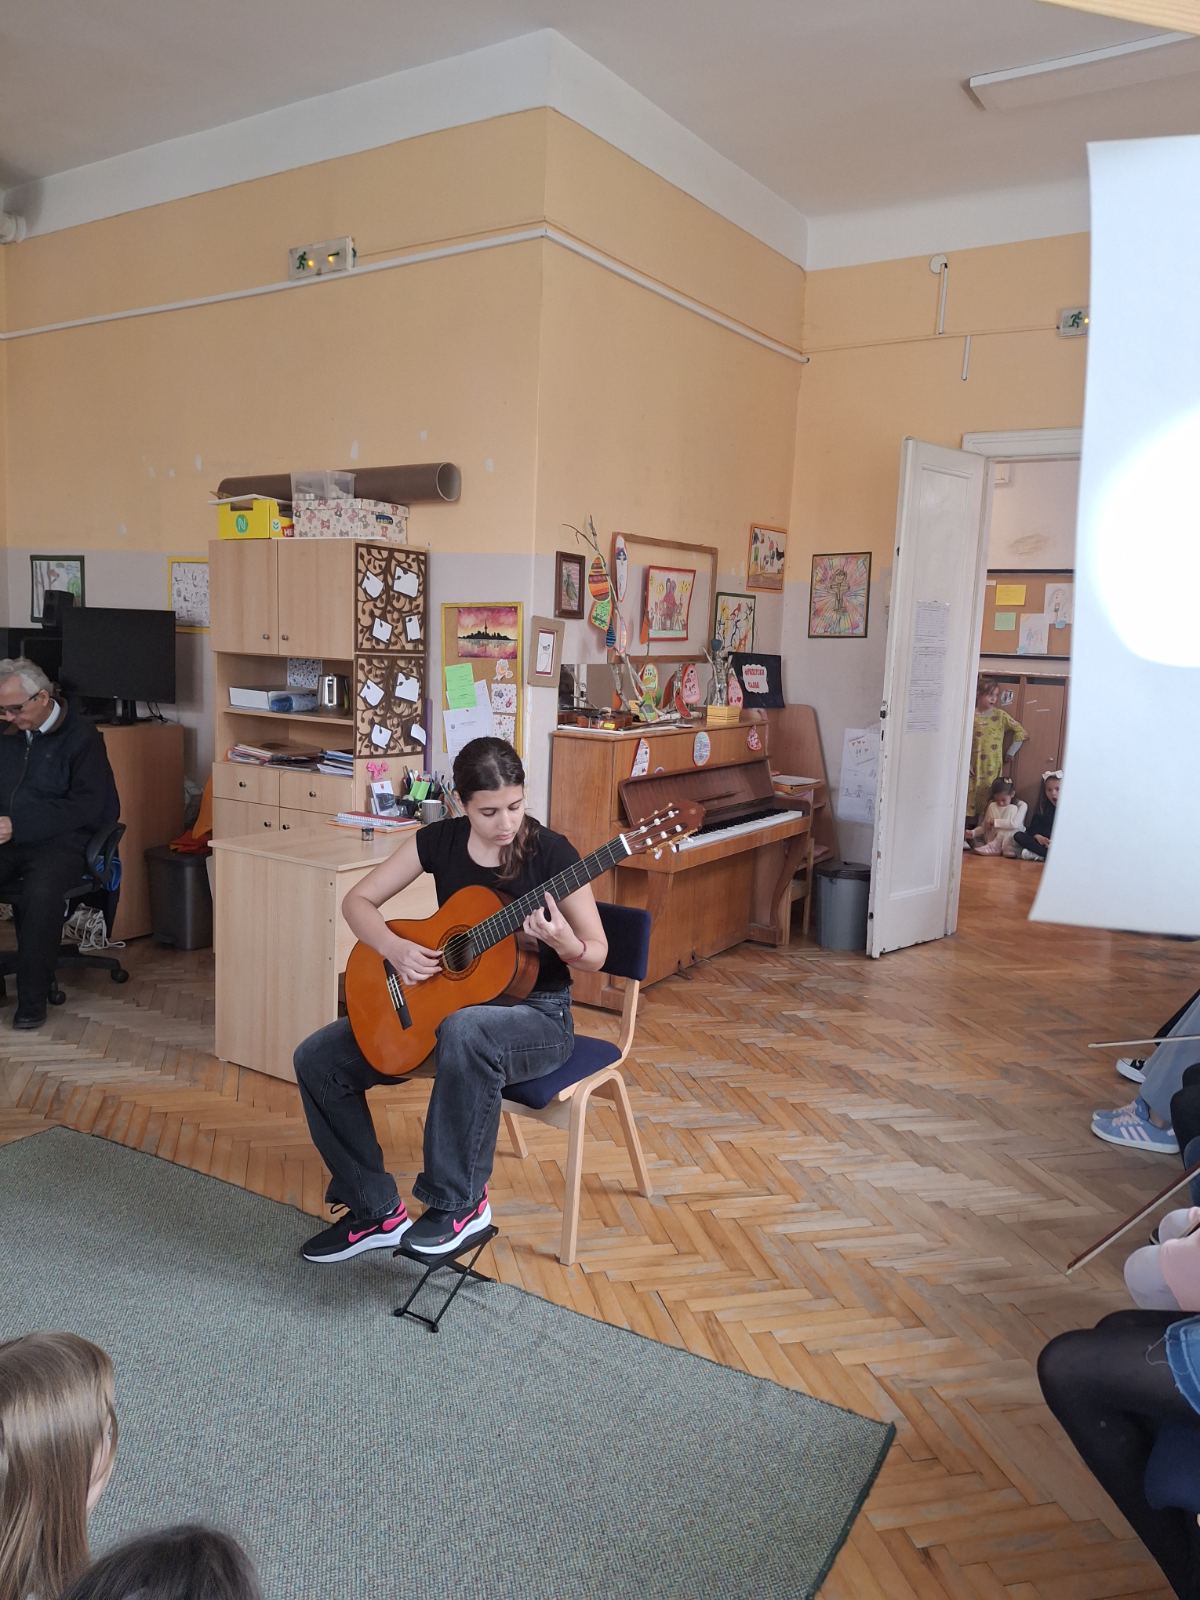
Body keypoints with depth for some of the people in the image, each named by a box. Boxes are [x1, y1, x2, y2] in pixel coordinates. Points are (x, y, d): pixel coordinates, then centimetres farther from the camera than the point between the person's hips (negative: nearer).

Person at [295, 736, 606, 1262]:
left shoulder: (551, 852, -15)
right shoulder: (440, 841, -4)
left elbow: (596, 954, -9)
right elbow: (358, 900, 2)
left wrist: (564, 943, -33)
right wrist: (394, 948, -17)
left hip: (536, 1012, -5)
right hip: (441, 1000, 6)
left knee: (465, 1030, -42)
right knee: (317, 1059, -6)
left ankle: (460, 1203, -20)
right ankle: (375, 1210, 8)